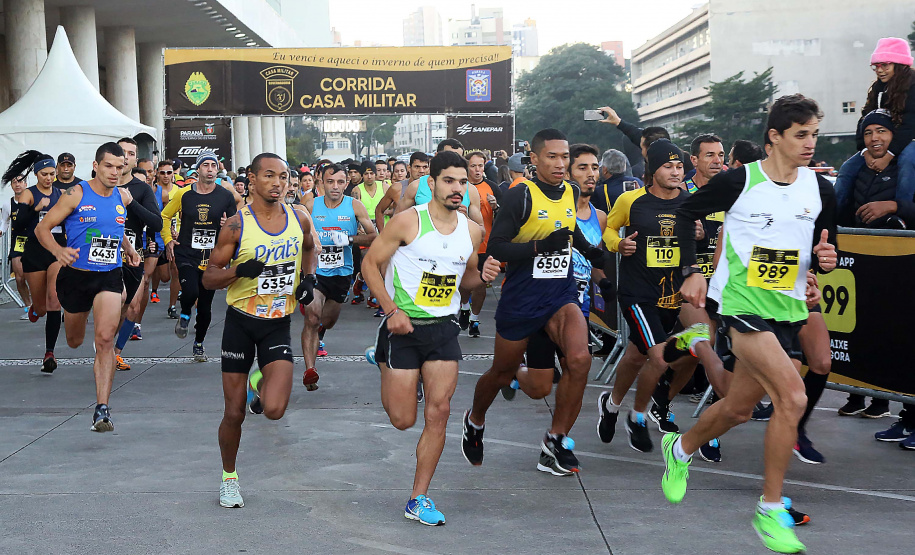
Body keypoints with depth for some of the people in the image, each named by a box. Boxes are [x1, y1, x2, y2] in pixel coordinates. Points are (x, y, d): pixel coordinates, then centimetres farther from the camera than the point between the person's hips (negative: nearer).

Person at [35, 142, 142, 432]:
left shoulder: (123, 197, 5)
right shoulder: (77, 194, -9)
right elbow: (42, 228, -9)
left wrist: (129, 249, 11)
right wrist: (58, 250, -27)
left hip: (109, 277, 1)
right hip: (76, 275, -1)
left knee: (105, 339, -16)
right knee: (74, 341, 15)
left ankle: (102, 408, -17)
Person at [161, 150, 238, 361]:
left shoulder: (226, 196, 0)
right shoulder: (184, 194, -1)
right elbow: (164, 216, 13)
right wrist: (168, 240, 3)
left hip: (212, 258, 2)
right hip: (186, 255, -1)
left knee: (205, 306, 7)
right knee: (190, 292, -25)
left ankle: (199, 344, 29)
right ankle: (185, 315, 10)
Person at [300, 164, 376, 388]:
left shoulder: (355, 207, -5)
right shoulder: (310, 207, -3)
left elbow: (373, 237, -5)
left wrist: (350, 239, -20)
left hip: (342, 273, 2)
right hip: (314, 271, -2)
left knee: (329, 321, 20)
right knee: (311, 319, -20)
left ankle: (318, 336, 57)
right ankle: (309, 370, -22)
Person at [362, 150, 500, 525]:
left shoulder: (472, 230, 4)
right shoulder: (408, 221, -11)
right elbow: (371, 264, -6)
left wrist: (483, 276, -5)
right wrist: (392, 311, -16)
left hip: (444, 328, 4)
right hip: (403, 326, -4)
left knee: (438, 413, -4)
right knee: (402, 419, 0)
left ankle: (418, 501, 8)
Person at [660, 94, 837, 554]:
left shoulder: (820, 189, 4)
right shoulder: (738, 181, -9)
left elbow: (825, 249, 13)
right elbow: (687, 212, 4)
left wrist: (824, 258, -10)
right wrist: (692, 270, -4)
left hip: (787, 309, 6)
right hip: (741, 304, -6)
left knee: (738, 409, 15)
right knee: (793, 396, -22)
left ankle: (680, 449, 46)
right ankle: (769, 511, -8)